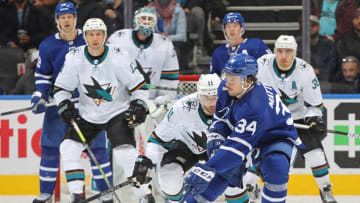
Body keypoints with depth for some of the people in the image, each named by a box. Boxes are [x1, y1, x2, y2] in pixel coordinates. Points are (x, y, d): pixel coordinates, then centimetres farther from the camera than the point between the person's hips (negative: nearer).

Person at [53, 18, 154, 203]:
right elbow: (61, 87, 2)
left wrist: (138, 106, -17)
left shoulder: (120, 57, -16)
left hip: (117, 112, -4)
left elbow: (139, 85, -7)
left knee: (125, 153, -19)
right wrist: (64, 106, -13)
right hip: (87, 115, 4)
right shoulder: (74, 58, -9)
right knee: (68, 148, -9)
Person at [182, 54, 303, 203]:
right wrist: (216, 137, -16)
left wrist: (206, 170, -47)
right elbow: (221, 118, 5)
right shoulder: (225, 89, -15)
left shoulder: (256, 107, -39)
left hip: (278, 139, -7)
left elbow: (238, 146, -42)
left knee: (276, 167, -36)